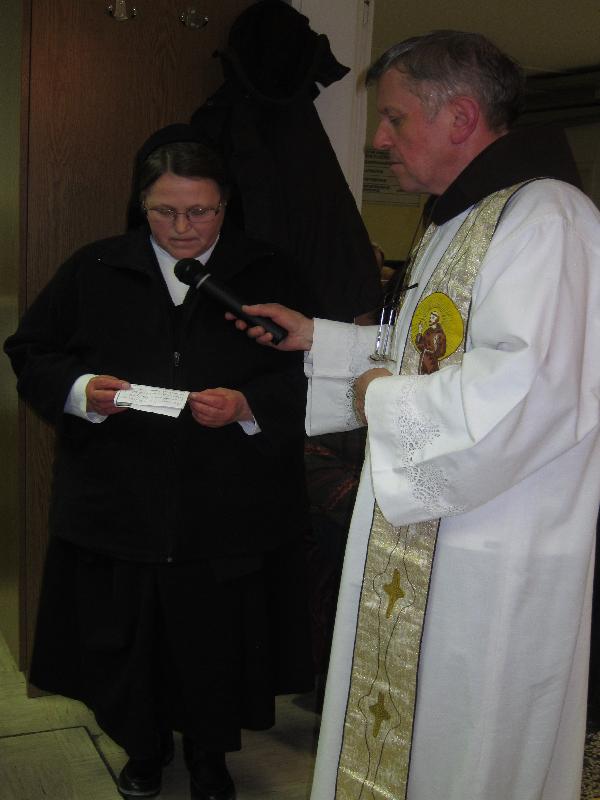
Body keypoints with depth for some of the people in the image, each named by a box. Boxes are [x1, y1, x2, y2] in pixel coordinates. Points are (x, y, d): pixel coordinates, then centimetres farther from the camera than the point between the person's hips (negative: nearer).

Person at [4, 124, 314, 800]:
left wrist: (244, 406, -19)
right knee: (124, 635, 11)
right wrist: (81, 390, -12)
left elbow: (304, 377, -1)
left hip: (227, 512, -1)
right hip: (117, 507, 1)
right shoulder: (94, 270, 4)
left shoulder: (267, 275, 2)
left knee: (217, 636, 8)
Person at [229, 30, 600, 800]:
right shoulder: (460, 221, 14)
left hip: (492, 568, -10)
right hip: (423, 540, 10)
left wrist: (383, 401, -18)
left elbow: (526, 391, -32)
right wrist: (317, 339, 14)